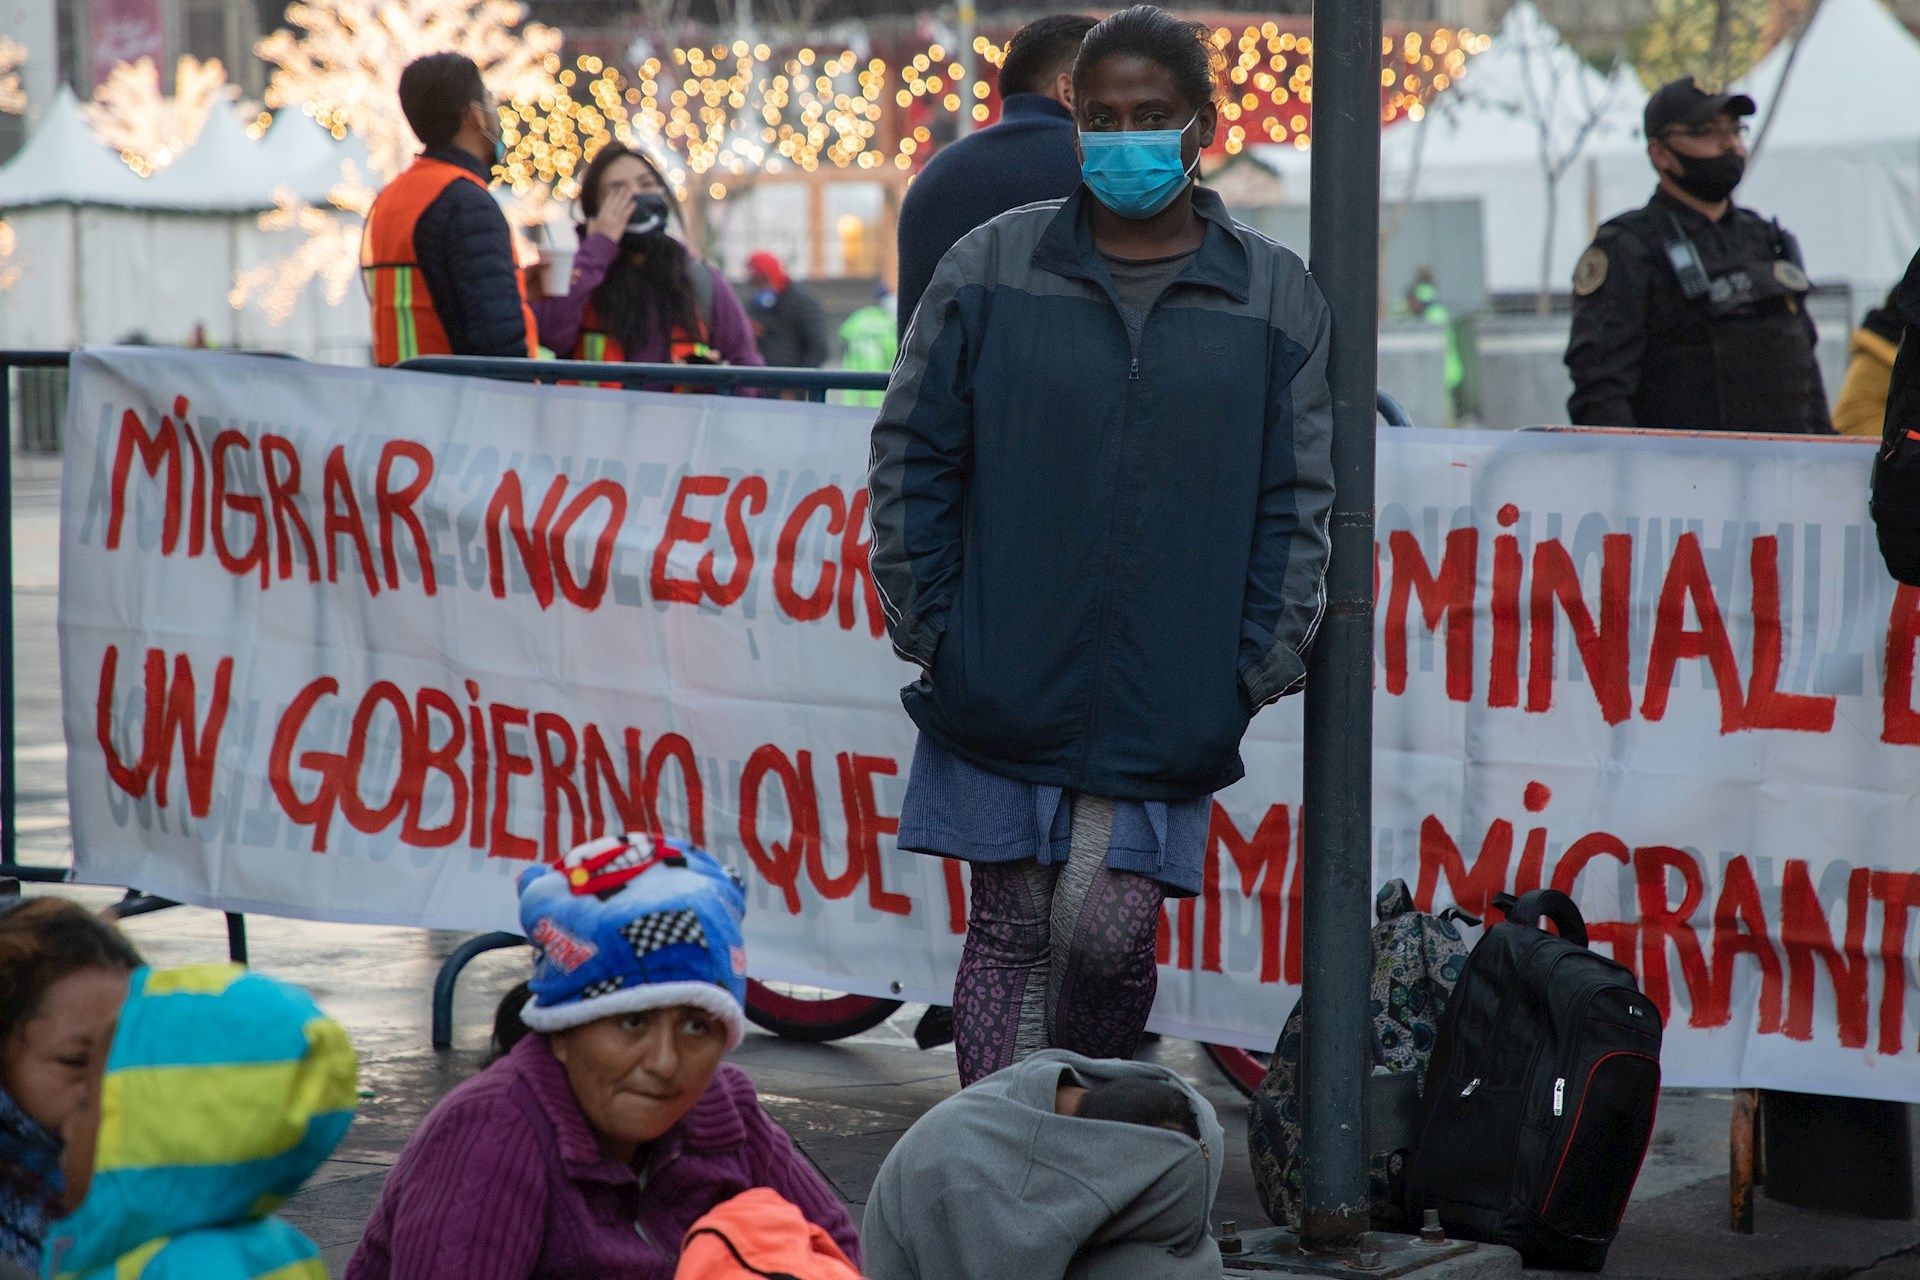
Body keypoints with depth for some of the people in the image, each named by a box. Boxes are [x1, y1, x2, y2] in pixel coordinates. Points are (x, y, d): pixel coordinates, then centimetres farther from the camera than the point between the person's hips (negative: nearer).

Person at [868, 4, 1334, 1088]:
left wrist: (1258, 671, -1)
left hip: (1165, 703, 0)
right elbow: (912, 455, 7)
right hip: (1003, 687, 1)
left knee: (1108, 936, -4)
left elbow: (1298, 502, 7)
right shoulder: (992, 268, 4)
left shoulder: (1278, 299, 5)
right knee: (1010, 932, 5)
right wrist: (925, 625, 1)